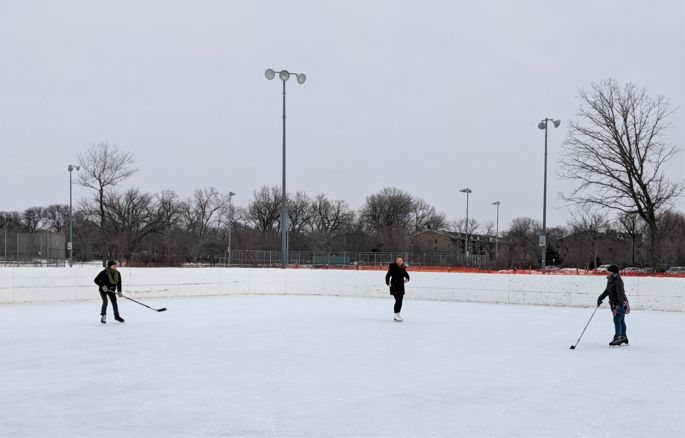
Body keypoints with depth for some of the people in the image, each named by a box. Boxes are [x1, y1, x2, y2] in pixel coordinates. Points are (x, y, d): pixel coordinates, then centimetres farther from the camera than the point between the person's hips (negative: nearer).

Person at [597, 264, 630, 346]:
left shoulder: (618, 281, -16)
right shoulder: (610, 280, 12)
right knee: (621, 321, 15)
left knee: (617, 320, -10)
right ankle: (623, 337, 23)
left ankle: (618, 338, -7)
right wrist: (600, 298, 16)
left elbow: (620, 293, -22)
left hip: (621, 303, -9)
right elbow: (607, 291, 23)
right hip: (614, 304, 9)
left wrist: (621, 303, -26)